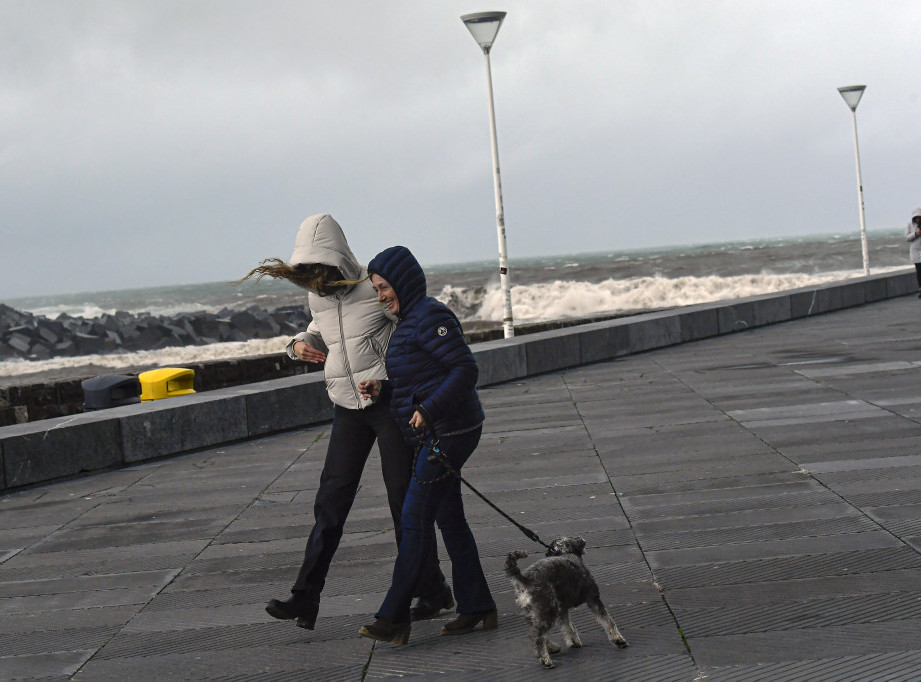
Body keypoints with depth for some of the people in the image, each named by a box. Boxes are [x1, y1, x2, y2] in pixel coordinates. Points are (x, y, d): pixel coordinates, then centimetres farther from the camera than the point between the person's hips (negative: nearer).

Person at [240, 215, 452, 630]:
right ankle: (305, 599, -2)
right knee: (331, 499, 0)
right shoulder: (317, 296, 7)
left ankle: (432, 592, 11)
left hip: (390, 401, -5)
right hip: (347, 407, 5)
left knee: (404, 497, -1)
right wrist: (302, 344, 3)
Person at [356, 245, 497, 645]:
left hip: (447, 433, -10)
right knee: (448, 518, 12)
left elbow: (465, 369, -20)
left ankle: (393, 618, -5)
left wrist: (428, 410, -23)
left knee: (415, 520, -8)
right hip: (434, 435, 10)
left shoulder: (429, 317, -14)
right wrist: (382, 390, 6)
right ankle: (477, 608, 19)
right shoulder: (409, 320, 17)